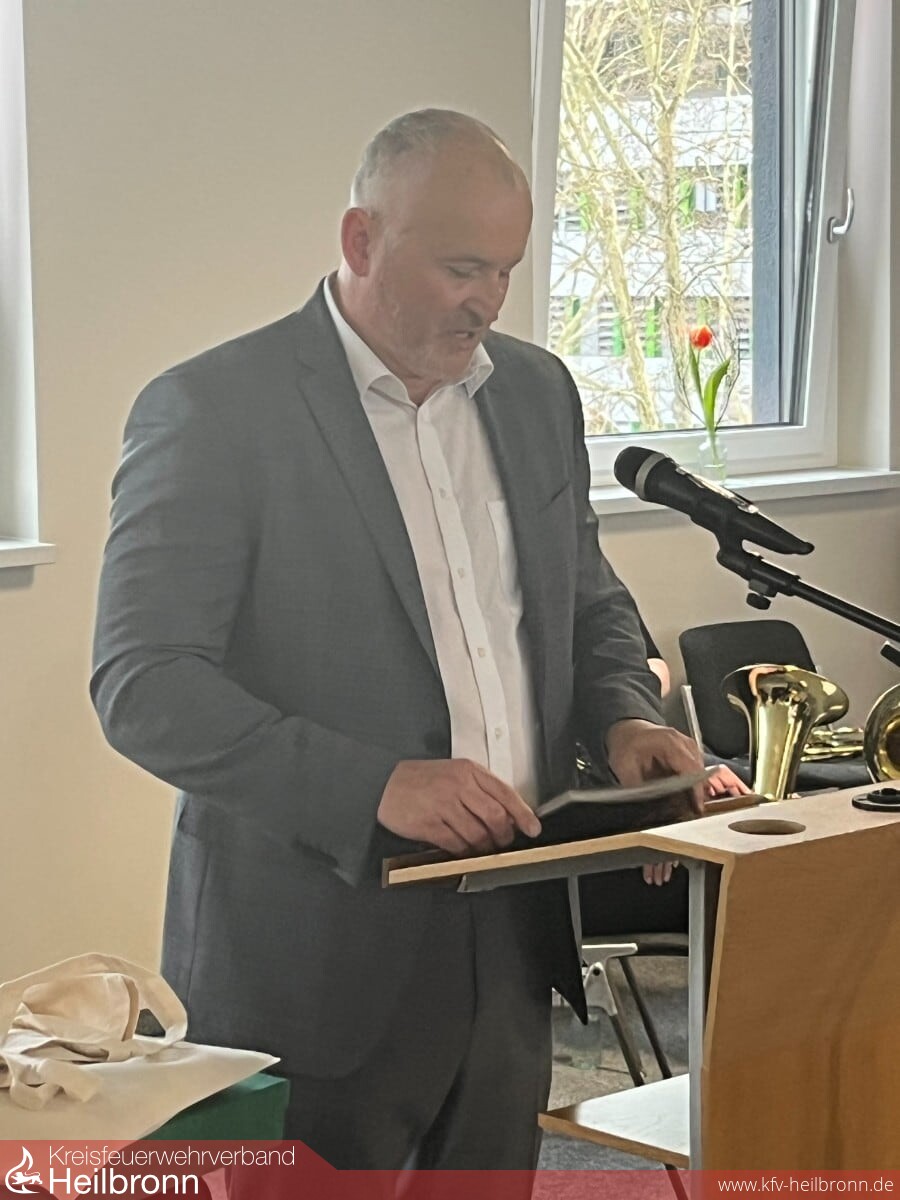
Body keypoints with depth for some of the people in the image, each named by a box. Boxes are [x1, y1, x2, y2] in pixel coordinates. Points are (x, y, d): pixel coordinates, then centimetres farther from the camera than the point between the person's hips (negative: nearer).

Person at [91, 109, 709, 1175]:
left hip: (511, 936, 6)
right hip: (321, 957, -6)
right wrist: (373, 787, -26)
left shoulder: (535, 392, 9)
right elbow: (143, 687, -17)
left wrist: (624, 717, -1)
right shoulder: (211, 411, -11)